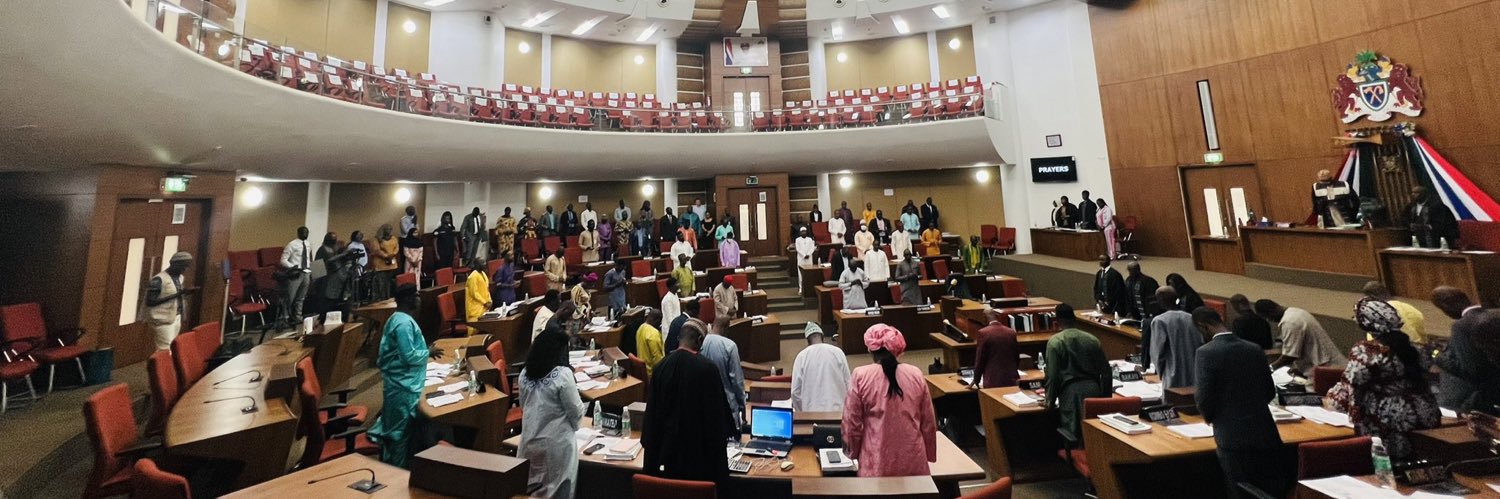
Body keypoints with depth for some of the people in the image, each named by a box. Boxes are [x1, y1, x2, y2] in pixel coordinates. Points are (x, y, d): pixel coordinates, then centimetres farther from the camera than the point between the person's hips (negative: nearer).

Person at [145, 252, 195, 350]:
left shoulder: (179, 277, 11)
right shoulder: (159, 279, -13)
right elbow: (149, 301, -18)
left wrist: (186, 293, 1)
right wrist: (175, 295, -23)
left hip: (177, 318, 7)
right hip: (164, 320, -7)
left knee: (172, 348, 10)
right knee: (165, 350, -7)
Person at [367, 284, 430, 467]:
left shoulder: (398, 318, 10)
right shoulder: (404, 323, -23)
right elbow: (409, 356, -25)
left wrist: (425, 351, 11)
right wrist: (428, 352, -11)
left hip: (400, 382, 10)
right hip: (403, 385, -10)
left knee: (396, 427, 23)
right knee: (401, 431, 2)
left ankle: (389, 465, 37)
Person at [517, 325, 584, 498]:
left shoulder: (525, 373, -1)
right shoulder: (563, 374, -20)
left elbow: (524, 405, 14)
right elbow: (576, 411, -13)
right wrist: (573, 426, 7)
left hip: (529, 441, 6)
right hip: (555, 443, -6)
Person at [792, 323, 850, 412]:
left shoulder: (802, 356, -4)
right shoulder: (838, 352, -3)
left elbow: (796, 391, -3)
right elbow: (848, 385, 1)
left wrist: (799, 411, 12)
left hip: (812, 411, 0)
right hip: (836, 409, 1)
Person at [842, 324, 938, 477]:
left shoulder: (860, 376, -11)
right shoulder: (916, 374, -2)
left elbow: (851, 422, -4)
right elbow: (929, 421, 6)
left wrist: (854, 451, 12)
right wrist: (929, 455, 19)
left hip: (877, 463, -2)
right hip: (913, 460, 3)